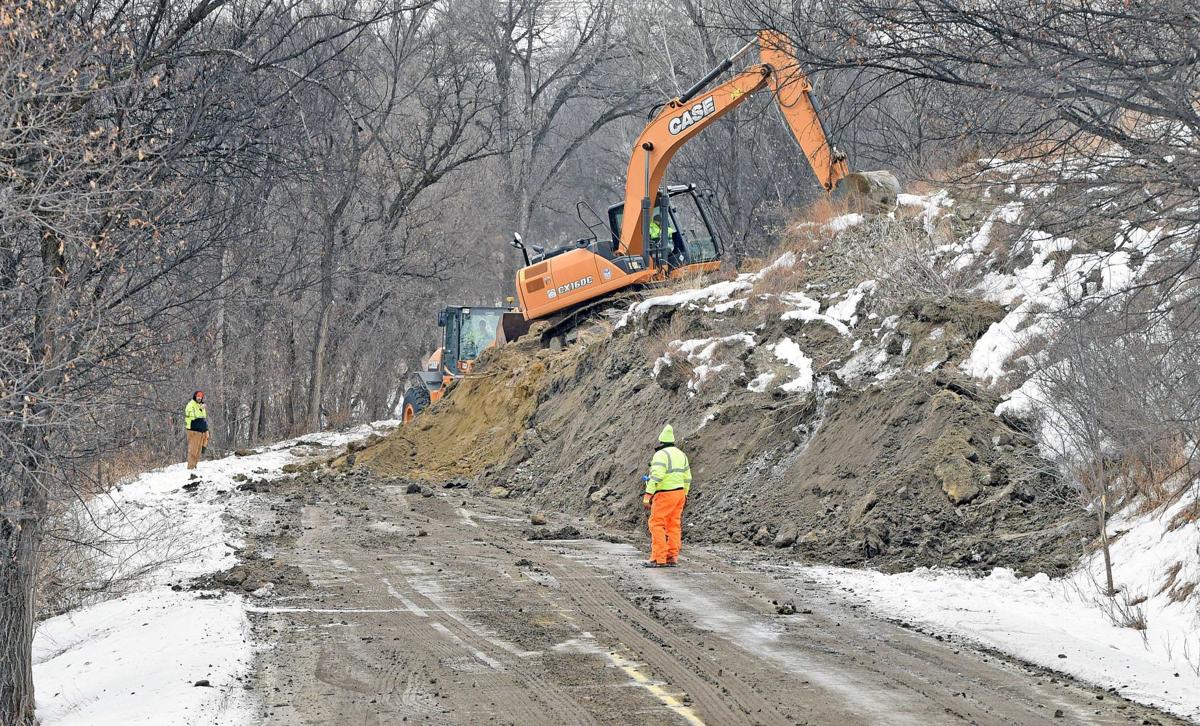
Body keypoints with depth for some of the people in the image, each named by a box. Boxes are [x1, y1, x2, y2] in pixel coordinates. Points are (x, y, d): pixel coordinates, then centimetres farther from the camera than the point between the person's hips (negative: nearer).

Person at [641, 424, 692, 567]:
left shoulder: (661, 455, -14)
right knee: (674, 525, 9)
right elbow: (687, 477, 16)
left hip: (664, 494, -8)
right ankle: (672, 557, 8)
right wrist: (684, 494, 28)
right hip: (679, 492, 8)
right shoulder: (681, 454, 11)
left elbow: (656, 476, -24)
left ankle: (658, 559, -11)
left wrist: (647, 496, -24)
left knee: (657, 524, -5)